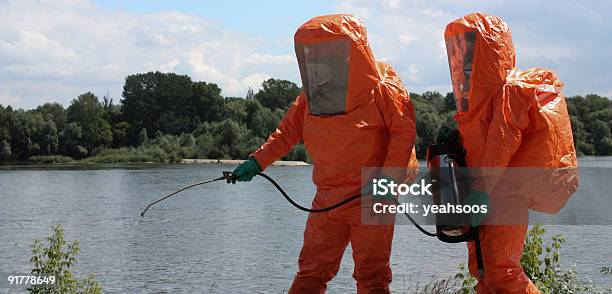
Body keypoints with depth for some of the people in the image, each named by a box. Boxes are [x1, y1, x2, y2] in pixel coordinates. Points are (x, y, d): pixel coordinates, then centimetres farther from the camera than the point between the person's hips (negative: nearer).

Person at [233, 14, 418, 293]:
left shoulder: (382, 91, -8)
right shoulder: (311, 96, 7)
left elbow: (403, 132, -9)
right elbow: (287, 131, 14)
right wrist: (257, 161, 4)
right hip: (327, 198, 5)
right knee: (311, 271, 7)